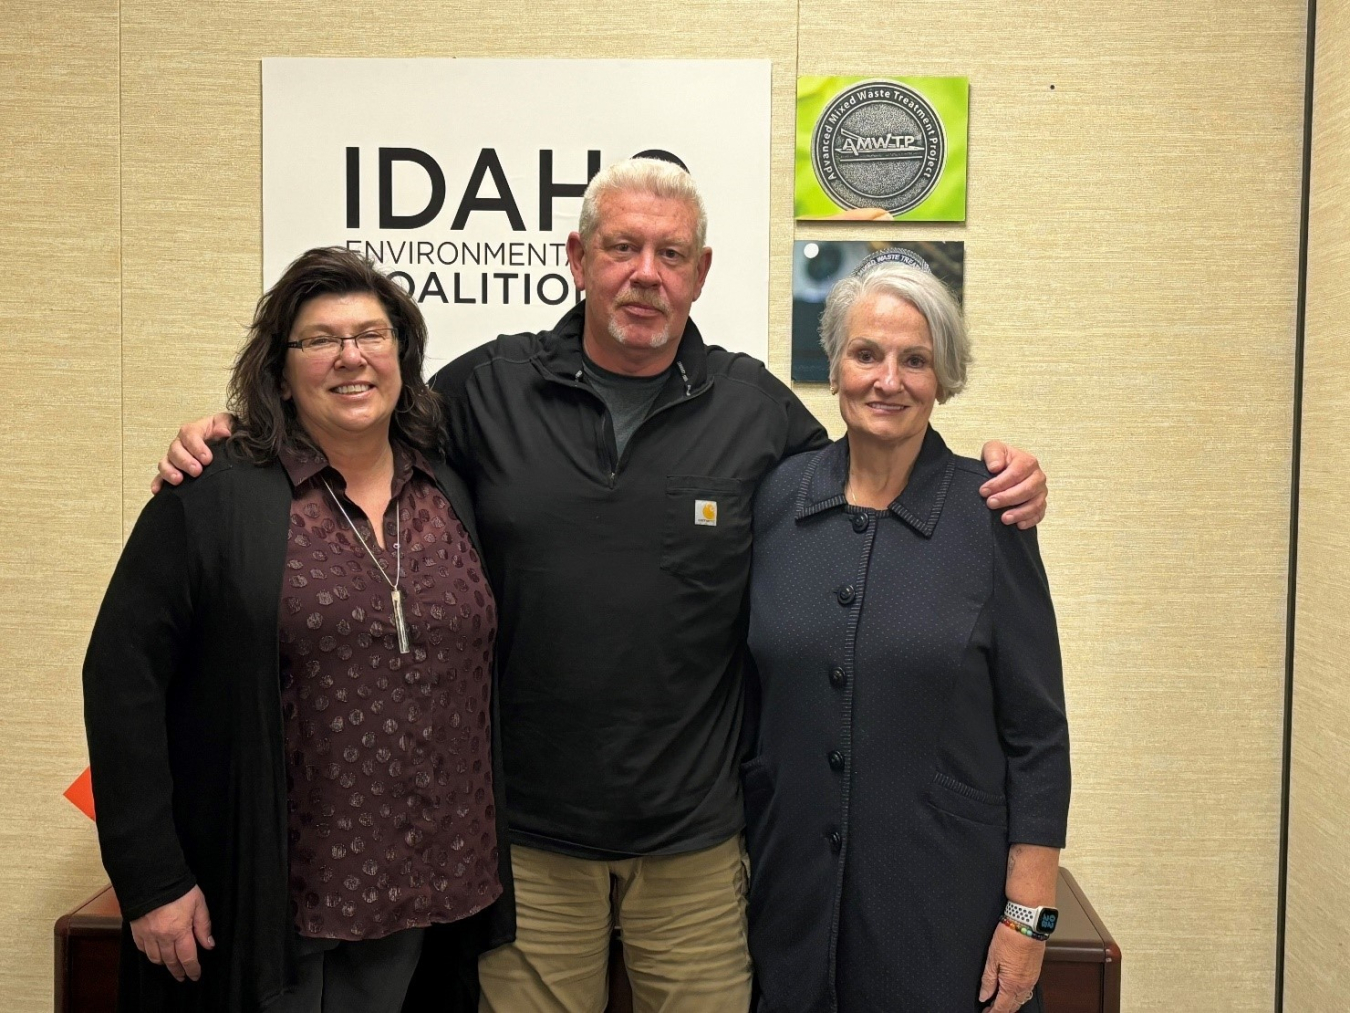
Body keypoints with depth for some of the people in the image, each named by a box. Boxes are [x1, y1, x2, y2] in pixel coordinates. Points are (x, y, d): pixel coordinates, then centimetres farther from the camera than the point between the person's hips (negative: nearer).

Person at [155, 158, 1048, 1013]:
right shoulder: (486, 389, 0)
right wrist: (229, 447, -3)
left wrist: (997, 488, -5)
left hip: (697, 838, 1)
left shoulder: (757, 408, 1)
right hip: (529, 832, 0)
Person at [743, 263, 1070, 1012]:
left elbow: (1036, 732, -6)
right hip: (792, 888, 2)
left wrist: (1028, 916, -7)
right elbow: (744, 691, 7)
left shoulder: (987, 512, -8)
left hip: (945, 901, -2)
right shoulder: (776, 497, -1)